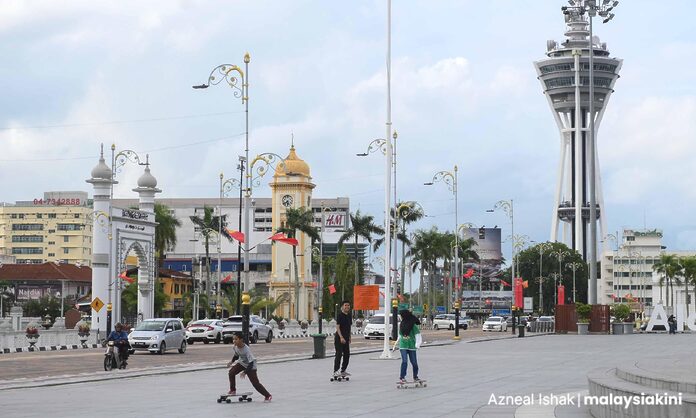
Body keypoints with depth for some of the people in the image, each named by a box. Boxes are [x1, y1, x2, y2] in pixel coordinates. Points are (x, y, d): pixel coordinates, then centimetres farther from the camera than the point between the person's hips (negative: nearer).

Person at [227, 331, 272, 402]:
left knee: (255, 383, -9)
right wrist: (232, 361, -5)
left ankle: (268, 396, 2)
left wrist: (244, 372, -39)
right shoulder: (234, 347, -16)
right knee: (231, 373, -14)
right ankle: (233, 390, 4)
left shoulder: (246, 350, -37)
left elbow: (251, 363, -34)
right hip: (241, 363, 6)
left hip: (251, 365, -6)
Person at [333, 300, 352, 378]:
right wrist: (341, 337, -24)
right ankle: (335, 371, -5)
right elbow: (337, 327, -17)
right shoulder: (340, 315, -12)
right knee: (339, 354, -8)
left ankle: (343, 371, 20)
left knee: (347, 354, 10)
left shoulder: (349, 315, 11)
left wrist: (349, 337, 18)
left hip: (346, 338, 8)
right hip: (339, 338, -8)